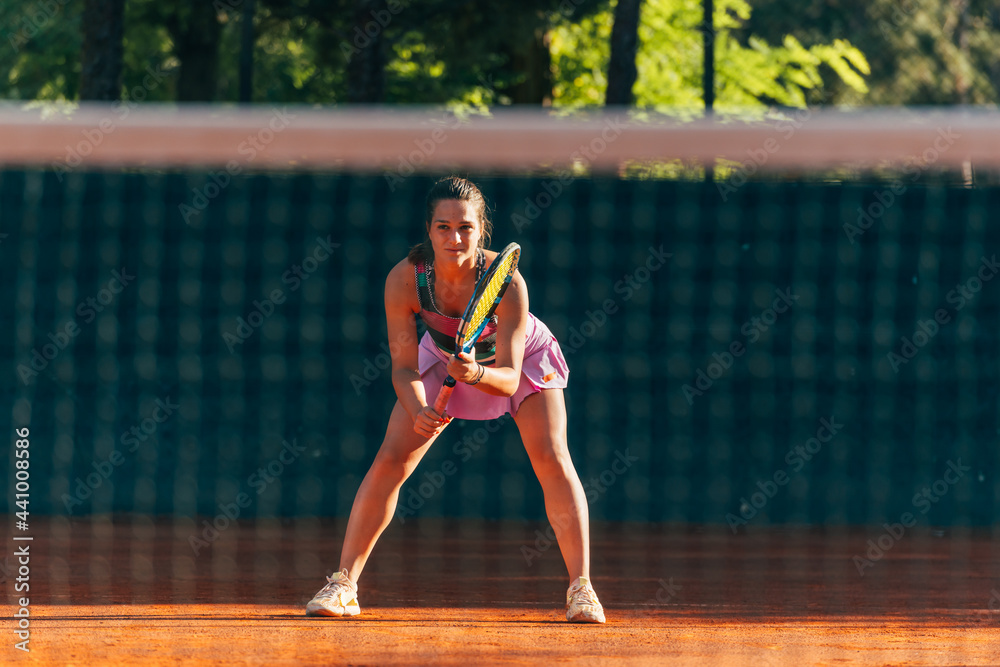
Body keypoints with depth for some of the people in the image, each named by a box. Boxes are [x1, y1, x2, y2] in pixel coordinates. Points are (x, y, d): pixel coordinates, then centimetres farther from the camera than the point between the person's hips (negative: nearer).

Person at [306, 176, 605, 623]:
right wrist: (418, 410, -46)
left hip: (521, 358, -2)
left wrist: (477, 373, -59)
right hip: (444, 356, 2)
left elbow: (510, 379, -38)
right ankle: (343, 586, 1)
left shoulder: (507, 283, -38)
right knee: (390, 461, -8)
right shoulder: (404, 280, -33)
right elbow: (404, 368, -26)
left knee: (551, 459, -19)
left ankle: (580, 588, -9)